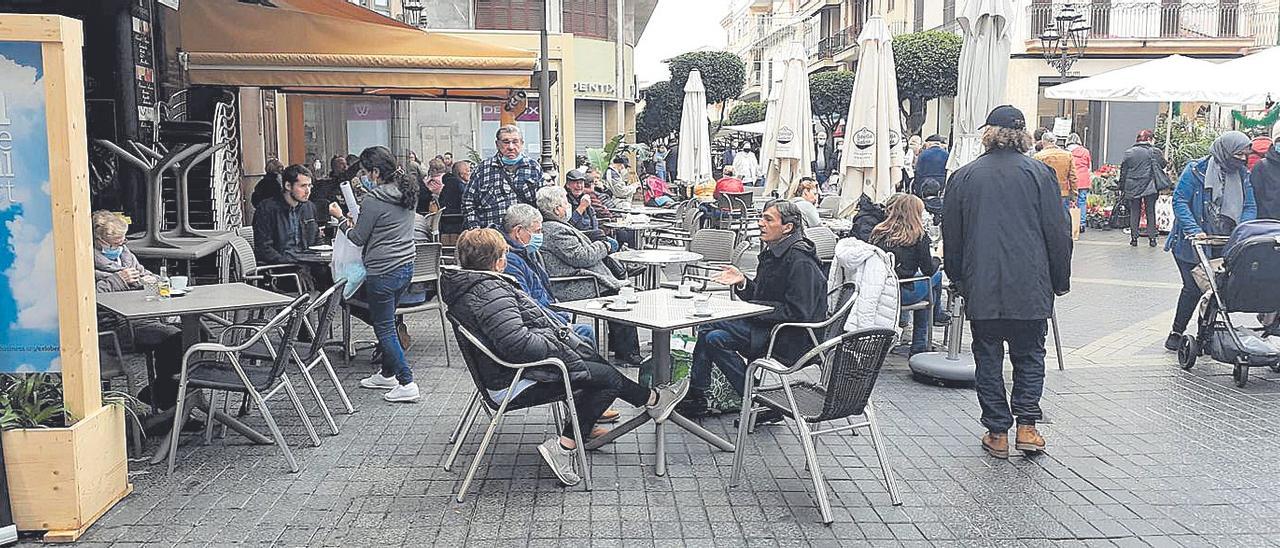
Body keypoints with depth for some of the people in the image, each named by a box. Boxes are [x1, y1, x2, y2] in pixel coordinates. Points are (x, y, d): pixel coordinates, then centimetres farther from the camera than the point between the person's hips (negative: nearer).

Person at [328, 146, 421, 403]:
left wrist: (340, 218, 8)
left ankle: (407, 383, -1)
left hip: (383, 273, -9)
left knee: (384, 328, 1)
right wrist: (356, 220, 19)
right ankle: (388, 374, 31)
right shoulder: (406, 194, 7)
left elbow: (358, 238, -7)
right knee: (386, 323, 21)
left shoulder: (373, 201, -18)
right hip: (406, 266, 9)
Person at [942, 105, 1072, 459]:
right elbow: (1058, 232, -1)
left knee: (988, 359, 8)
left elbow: (951, 235, 8)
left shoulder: (963, 177, 3)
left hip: (981, 287, 1)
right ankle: (1027, 427, 6)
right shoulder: (1039, 174, -1)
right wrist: (1061, 280, 9)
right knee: (1029, 356, 13)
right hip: (1030, 287, 0)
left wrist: (958, 280, 19)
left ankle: (997, 433, 11)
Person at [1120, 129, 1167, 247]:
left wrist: (1123, 185, 9)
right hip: (1149, 187, -1)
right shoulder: (1155, 152, -5)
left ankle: (1134, 237, 7)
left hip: (1132, 187, 1)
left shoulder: (1129, 152, 1)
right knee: (1150, 212, 7)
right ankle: (1152, 237, 7)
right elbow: (1163, 164, 3)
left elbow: (1123, 170, 3)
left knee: (1134, 212, 8)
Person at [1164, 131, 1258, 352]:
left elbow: (1250, 207, 6)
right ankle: (1176, 333, 9)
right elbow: (1179, 200, -10)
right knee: (1194, 288, -6)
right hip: (1191, 244, -5)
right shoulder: (1196, 170, -8)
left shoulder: (1243, 176, 8)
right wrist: (1194, 230, -20)